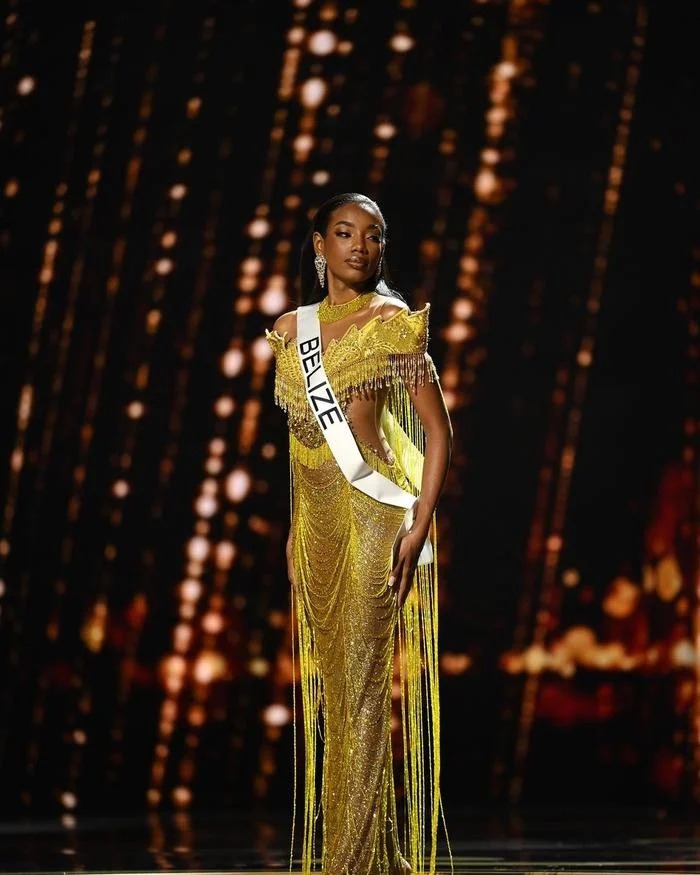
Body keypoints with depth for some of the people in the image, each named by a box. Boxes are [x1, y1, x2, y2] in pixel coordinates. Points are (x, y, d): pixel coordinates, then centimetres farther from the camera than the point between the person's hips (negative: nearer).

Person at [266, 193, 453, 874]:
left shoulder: (392, 323, -4)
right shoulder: (290, 330, 13)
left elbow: (438, 430, -6)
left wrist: (418, 529, -14)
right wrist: (293, 526, 17)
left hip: (371, 510, -6)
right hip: (314, 517, 6)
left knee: (363, 678, -6)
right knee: (326, 680, 8)